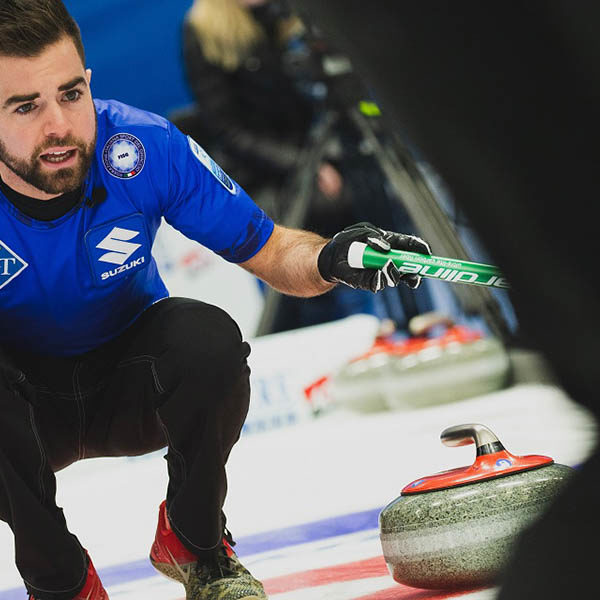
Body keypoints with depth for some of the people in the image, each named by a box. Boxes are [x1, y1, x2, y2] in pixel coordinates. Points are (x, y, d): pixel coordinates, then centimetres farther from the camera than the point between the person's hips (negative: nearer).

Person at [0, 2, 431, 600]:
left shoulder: (146, 148, -21)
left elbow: (269, 252, -11)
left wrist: (328, 259, -33)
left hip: (129, 390, 2)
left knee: (207, 337, -29)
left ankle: (193, 542, -2)